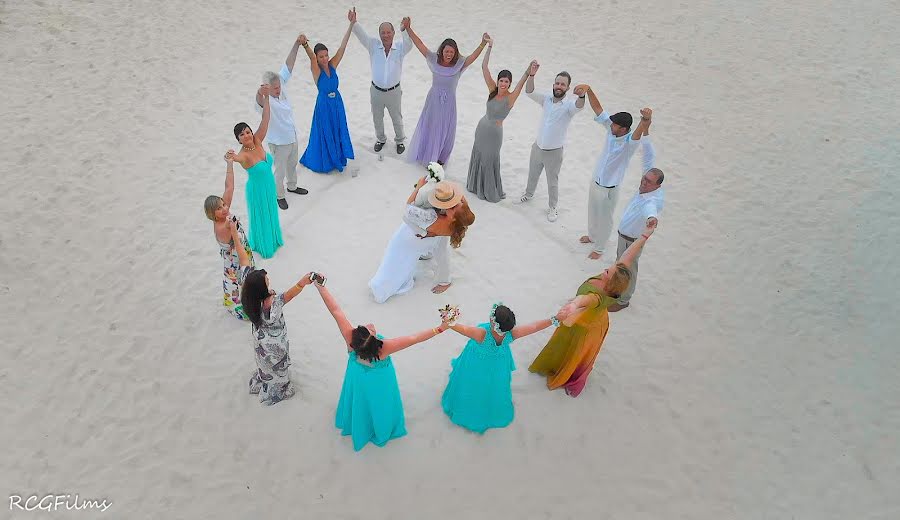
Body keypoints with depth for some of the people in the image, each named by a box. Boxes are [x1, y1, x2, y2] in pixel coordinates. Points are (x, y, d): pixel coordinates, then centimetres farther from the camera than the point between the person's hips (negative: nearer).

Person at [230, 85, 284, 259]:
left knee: (271, 213, 27)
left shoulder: (257, 142, -14)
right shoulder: (243, 155, -30)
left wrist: (266, 97, -30)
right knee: (261, 217, 15)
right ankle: (263, 245, 38)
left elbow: (265, 119, -20)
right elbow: (237, 158, -56)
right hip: (257, 189, -6)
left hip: (270, 185, 6)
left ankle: (273, 238, 52)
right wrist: (230, 158, -80)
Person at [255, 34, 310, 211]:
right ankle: (279, 195, 36)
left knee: (292, 164, 28)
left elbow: (288, 66, -12)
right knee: (280, 170, 13)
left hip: (292, 136, 7)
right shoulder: (264, 101, -32)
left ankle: (292, 186, 52)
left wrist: (297, 44, -19)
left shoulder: (280, 87, -13)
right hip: (278, 142, -7)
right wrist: (261, 94, -82)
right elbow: (260, 104, -59)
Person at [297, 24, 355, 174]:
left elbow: (342, 46, -12)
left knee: (339, 130, 18)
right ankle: (324, 160, 28)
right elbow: (311, 57, -38)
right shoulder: (316, 70, -17)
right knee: (325, 133, 8)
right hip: (324, 105, -5)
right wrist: (305, 45, -61)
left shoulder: (332, 65, -6)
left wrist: (351, 24, -19)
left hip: (337, 102, 5)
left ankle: (337, 156, 38)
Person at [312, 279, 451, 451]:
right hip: (378, 382, -3)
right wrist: (440, 328, -41)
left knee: (359, 401, 33)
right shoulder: (383, 349, -45)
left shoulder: (350, 339, -41)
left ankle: (358, 427, 63)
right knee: (377, 403, 28)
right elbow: (414, 338, -44)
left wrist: (320, 287, -31)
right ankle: (380, 430, 57)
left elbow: (336, 311, -36)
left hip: (358, 377, 3)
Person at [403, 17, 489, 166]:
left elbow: (473, 56, -29)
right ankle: (425, 154, 43)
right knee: (428, 127, 19)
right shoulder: (434, 60, -11)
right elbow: (419, 44, -15)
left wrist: (483, 44, -46)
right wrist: (408, 29, -23)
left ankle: (440, 158, 38)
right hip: (433, 100, 1)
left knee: (445, 131, 14)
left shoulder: (459, 64, -14)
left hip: (448, 103, 0)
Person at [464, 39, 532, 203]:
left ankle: (491, 192, 28)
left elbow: (521, 83, -38)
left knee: (490, 161, 8)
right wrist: (489, 47, -19)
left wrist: (529, 73, -56)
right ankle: (477, 186, 43)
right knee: (477, 157, 20)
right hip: (482, 127, 5)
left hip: (494, 132, -5)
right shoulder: (492, 89, -9)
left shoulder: (511, 97, -19)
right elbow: (484, 67, -13)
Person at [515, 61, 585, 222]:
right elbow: (529, 92, -15)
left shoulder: (569, 105, -19)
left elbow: (579, 106, -41)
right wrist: (532, 75, -34)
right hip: (537, 147, 4)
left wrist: (581, 96, -66)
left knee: (552, 182, 12)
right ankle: (528, 194, 53)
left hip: (554, 152, -4)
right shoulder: (547, 99, -6)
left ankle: (553, 207, 32)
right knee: (532, 175, 27)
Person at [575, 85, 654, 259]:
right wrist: (588, 89, -33)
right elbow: (598, 108, -17)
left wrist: (646, 119, -75)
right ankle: (592, 236, 56)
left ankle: (599, 248, 39)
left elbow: (640, 131, -53)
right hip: (595, 181, 6)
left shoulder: (631, 142, -30)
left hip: (609, 189, -6)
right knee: (592, 212, 29)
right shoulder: (611, 129, -14)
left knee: (604, 219, 16)